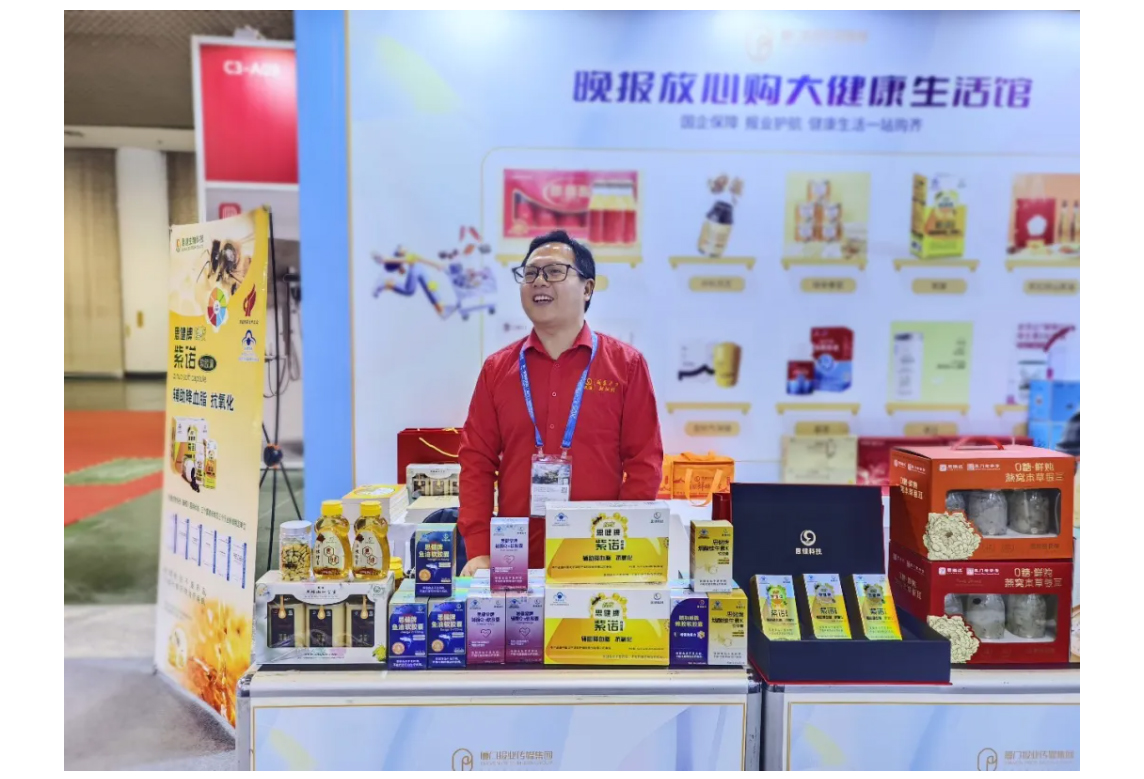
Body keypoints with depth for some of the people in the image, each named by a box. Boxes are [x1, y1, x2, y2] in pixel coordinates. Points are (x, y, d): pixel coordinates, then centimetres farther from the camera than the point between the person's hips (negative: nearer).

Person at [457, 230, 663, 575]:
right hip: (515, 555, 2)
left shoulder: (626, 364, 0)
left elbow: (644, 460, -3)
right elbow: (477, 459, 3)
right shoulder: (497, 368, 6)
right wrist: (479, 550, -5)